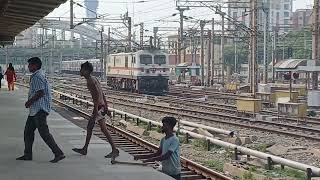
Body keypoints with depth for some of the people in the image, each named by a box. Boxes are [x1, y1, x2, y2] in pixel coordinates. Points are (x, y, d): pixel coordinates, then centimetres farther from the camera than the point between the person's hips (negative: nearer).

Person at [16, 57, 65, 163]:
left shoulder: (37, 77, -15)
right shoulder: (35, 76, 18)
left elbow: (40, 93, -23)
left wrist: (29, 102, -13)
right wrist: (30, 102, 14)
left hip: (39, 109, -11)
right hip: (35, 109, 11)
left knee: (44, 132, -11)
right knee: (28, 130, 15)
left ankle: (58, 154, -10)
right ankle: (28, 155, 21)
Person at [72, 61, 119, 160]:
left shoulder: (90, 80, -12)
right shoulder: (93, 79, 17)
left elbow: (97, 95, -23)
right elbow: (103, 95, 19)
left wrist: (96, 110, -25)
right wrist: (106, 109, 21)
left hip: (99, 107, -10)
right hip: (102, 106, 10)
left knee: (103, 129, -11)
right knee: (89, 127, 17)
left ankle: (114, 150, -11)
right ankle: (84, 149, 25)